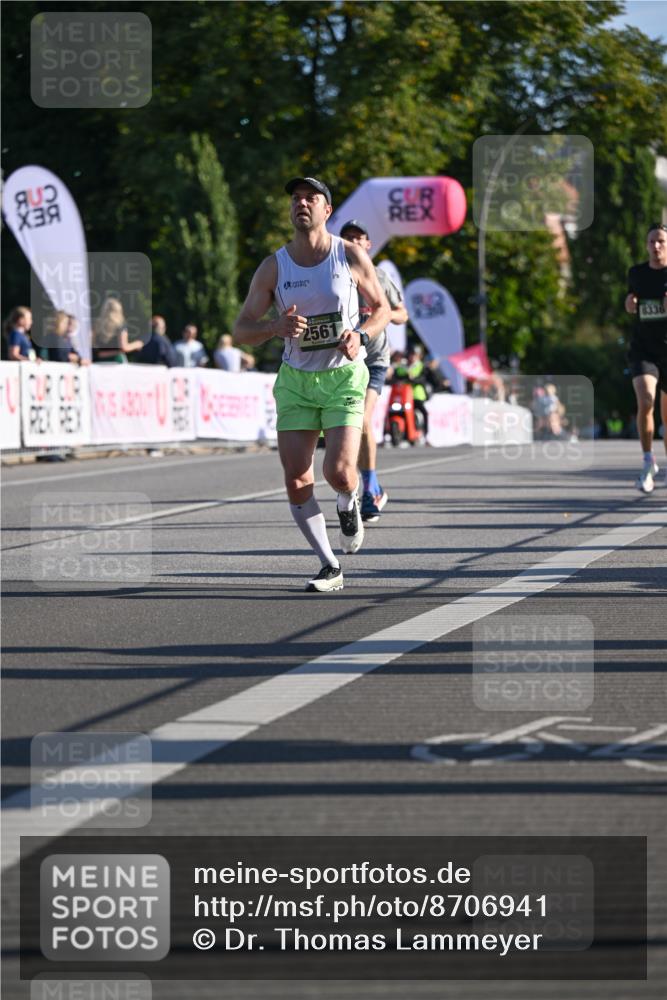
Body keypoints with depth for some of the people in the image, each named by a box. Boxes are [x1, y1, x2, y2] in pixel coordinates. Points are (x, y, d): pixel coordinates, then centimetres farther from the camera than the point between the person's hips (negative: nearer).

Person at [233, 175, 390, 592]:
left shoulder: (351, 256, -4)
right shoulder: (273, 267, -2)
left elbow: (382, 308, 8)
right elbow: (241, 331, -2)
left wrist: (361, 336, -13)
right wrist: (277, 327, -23)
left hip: (344, 376, -2)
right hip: (295, 380, 2)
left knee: (339, 471, -17)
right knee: (296, 481, -7)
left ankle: (349, 506, 22)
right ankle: (331, 567, 6)